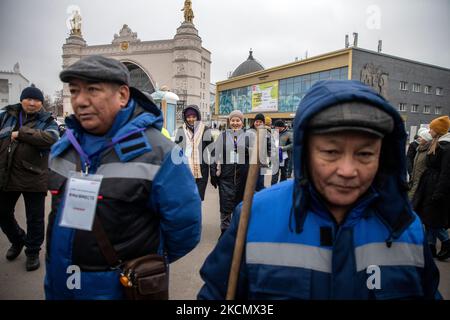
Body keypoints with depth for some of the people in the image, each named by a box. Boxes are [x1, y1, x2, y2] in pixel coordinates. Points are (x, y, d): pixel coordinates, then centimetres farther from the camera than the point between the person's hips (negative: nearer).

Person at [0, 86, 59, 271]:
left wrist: (21, 133, -20)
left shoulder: (47, 121, -2)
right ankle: (17, 240, 45)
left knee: (35, 218, 7)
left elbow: (51, 138, -21)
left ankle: (33, 251, 27)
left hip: (33, 178, -4)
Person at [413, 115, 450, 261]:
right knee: (428, 217, 13)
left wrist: (438, 194, -21)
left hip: (437, 187, -10)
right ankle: (431, 246, 21)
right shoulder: (437, 144, 13)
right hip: (429, 187, 10)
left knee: (433, 218, -1)